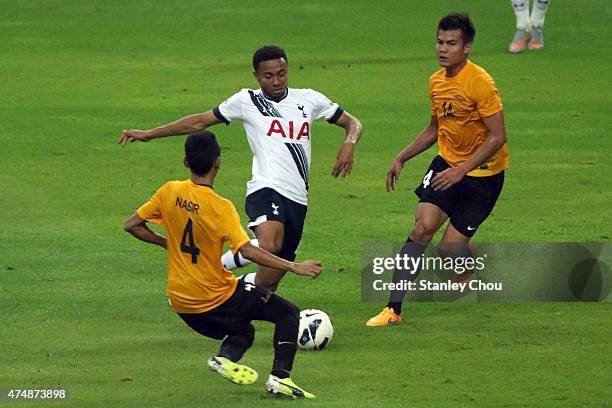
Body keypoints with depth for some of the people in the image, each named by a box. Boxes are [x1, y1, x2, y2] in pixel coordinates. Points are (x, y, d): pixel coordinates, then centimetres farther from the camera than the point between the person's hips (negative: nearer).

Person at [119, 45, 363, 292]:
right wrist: (149, 134, 11)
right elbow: (200, 122, 13)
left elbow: (352, 123, 25)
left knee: (270, 280, 2)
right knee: (270, 246, -35)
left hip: (298, 198, 4)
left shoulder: (309, 99, 16)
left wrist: (349, 144, 1)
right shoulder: (247, 101, 8)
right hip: (266, 189, -4)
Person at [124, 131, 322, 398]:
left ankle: (226, 357, -5)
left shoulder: (170, 192, -4)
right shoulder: (220, 207, -20)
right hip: (216, 297, -6)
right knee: (288, 314, 8)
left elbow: (132, 225, 2)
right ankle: (280, 377, -11)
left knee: (242, 333, 28)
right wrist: (294, 267, -25)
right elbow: (246, 250, -27)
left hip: (180, 302, 6)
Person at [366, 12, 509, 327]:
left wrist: (461, 170, -26)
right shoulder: (436, 82, 4)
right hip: (447, 161, 6)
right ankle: (394, 309, -13)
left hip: (483, 171, -6)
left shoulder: (480, 83, -20)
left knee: (451, 247, -7)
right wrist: (402, 157, 11)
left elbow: (498, 137, -21)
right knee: (422, 227, -13)